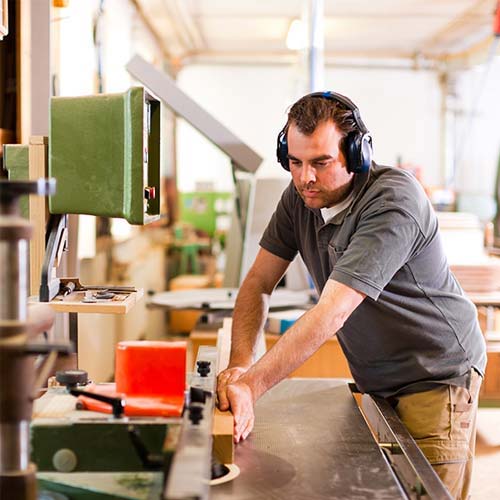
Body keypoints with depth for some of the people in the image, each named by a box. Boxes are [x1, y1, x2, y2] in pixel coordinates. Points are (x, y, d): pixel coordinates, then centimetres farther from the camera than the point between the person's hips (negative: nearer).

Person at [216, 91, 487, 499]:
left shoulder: (394, 201, -27)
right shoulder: (301, 196, -4)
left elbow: (333, 313, -35)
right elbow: (258, 284, -1)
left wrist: (252, 385, -39)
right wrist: (240, 366, -17)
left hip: (436, 376, -6)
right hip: (374, 381, 6)